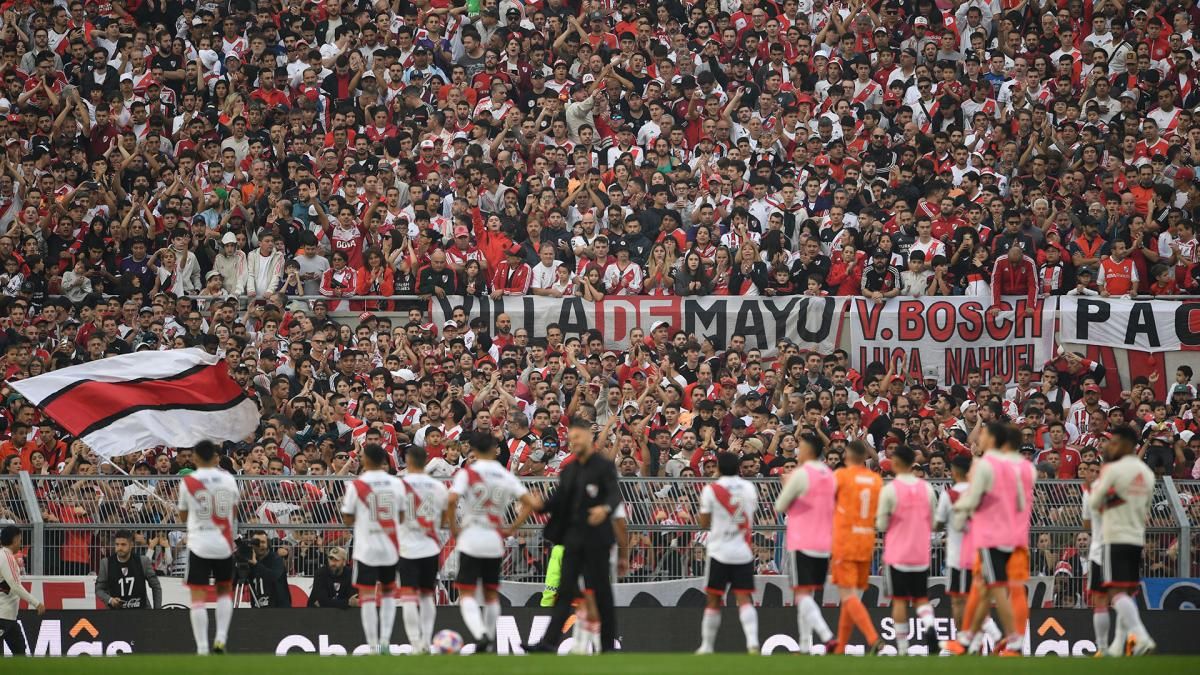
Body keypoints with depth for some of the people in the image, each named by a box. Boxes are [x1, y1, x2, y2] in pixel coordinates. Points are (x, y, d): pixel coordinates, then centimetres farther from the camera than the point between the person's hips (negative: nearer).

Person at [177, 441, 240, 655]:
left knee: (198, 597, -2)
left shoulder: (188, 481, -5)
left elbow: (183, 516, 6)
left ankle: (202, 648, -8)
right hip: (223, 544, 3)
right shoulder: (227, 479, 1)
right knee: (225, 590, 21)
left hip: (199, 544, -3)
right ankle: (221, 638, 7)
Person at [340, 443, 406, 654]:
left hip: (367, 547, -3)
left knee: (367, 595, 1)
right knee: (388, 592, 20)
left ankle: (373, 646, -5)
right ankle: (385, 639, 9)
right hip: (391, 547, 3)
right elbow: (402, 517, 7)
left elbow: (348, 520, -2)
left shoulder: (356, 485, -7)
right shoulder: (396, 483, 1)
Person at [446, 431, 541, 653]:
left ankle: (480, 634, -26)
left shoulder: (468, 473, -6)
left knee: (467, 593, -4)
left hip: (470, 540, -4)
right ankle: (490, 642, 20)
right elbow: (532, 503, 2)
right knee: (491, 593, 16)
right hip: (495, 542, 4)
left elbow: (451, 500, -21)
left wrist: (453, 527, -6)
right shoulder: (506, 476, 6)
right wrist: (513, 527, 9)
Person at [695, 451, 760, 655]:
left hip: (720, 552, -2)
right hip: (744, 552, 2)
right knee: (744, 598, -2)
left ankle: (706, 647, 14)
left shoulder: (711, 489, -6)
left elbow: (704, 524, -1)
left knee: (714, 600, 7)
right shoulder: (749, 488, 5)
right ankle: (752, 642, -20)